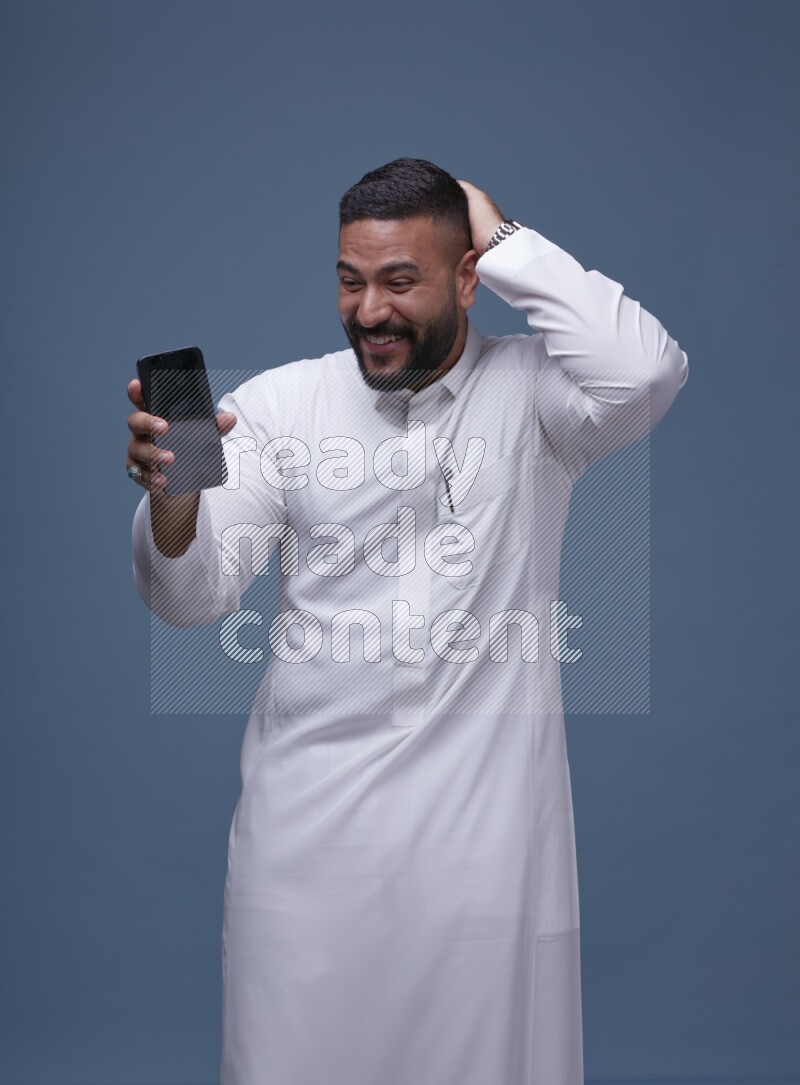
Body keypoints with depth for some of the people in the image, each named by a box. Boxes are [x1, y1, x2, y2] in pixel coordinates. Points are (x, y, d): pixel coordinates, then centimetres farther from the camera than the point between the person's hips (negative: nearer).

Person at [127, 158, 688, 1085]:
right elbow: (194, 597, -2)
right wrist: (173, 494, -25)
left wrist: (506, 241, -11)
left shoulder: (528, 392, -1)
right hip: (310, 809, 1)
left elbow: (645, 371, -22)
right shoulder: (278, 403, 3)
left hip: (486, 819, -1)